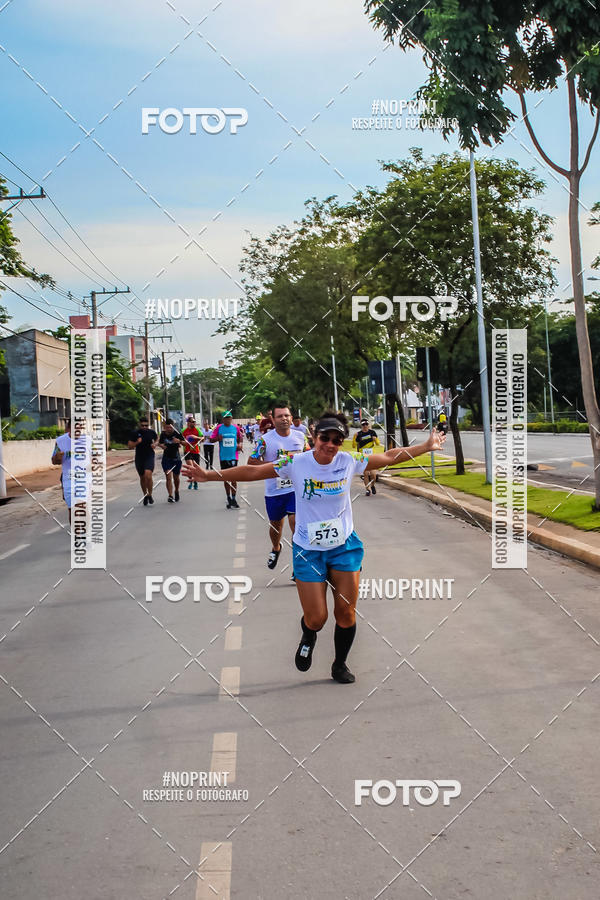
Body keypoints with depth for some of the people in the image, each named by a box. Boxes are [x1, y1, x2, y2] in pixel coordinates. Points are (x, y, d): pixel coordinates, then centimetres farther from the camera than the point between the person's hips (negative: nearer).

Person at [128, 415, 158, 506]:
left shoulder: (151, 432, -1)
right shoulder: (135, 433, -4)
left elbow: (157, 438, 20)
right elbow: (130, 446, -1)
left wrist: (154, 444, -1)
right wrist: (137, 443, -19)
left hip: (149, 456, -1)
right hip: (139, 457, 1)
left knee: (148, 475, -21)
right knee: (142, 477, 12)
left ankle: (150, 495, -5)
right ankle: (145, 495, 32)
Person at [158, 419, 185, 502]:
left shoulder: (177, 433, -9)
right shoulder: (163, 434, -3)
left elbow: (185, 443, -6)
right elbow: (159, 443, 14)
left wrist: (179, 441, -27)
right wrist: (161, 445, -9)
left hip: (176, 458, 0)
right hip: (166, 458, 0)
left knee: (176, 477, 12)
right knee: (169, 477, -14)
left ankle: (176, 492, 39)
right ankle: (170, 496, -17)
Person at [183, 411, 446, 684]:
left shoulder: (349, 461, -6)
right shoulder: (296, 463, -12)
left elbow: (390, 456, 5)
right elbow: (252, 472, -10)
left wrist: (427, 446, 5)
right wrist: (209, 475, -13)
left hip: (345, 546, 2)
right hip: (308, 550, -2)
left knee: (346, 612, 4)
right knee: (316, 618, -5)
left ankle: (340, 664, 28)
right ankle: (308, 638, 34)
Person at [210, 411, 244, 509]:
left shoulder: (236, 428, 3)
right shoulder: (219, 428, 1)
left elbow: (240, 437, 19)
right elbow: (211, 439, 5)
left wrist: (240, 444, 0)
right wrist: (217, 438, -15)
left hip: (233, 456, -1)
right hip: (223, 457, 1)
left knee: (233, 478, -8)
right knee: (225, 478, 9)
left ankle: (233, 499, -3)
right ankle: (228, 498, 21)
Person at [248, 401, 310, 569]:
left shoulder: (300, 436, 2)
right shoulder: (265, 439, -10)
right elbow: (251, 462, -10)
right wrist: (275, 464, -19)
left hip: (296, 488, 0)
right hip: (273, 491, 0)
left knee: (296, 523, -14)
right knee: (275, 524, 17)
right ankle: (275, 549, 49)